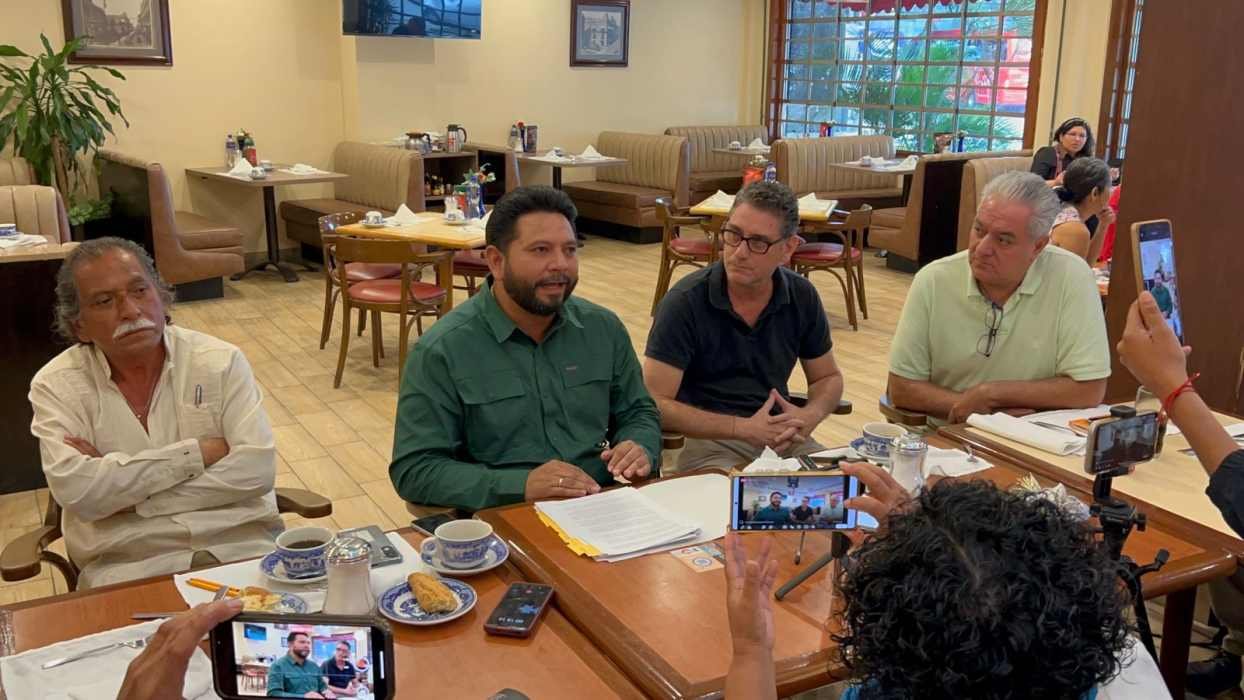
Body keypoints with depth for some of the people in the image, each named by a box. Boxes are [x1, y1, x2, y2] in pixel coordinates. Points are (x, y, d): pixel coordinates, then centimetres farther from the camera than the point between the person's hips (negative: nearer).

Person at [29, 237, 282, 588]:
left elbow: (256, 469, -9)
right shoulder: (57, 385, 2)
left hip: (240, 544, 1)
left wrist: (125, 493, -10)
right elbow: (76, 490, -13)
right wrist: (197, 453, -12)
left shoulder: (220, 361, 2)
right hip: (129, 563, 0)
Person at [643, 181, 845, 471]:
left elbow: (828, 378, 15)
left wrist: (809, 416, -8)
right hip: (708, 440, -5)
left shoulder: (802, 297, 1)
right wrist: (744, 428, -20)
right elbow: (656, 404, -16)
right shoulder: (685, 302, -13)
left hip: (779, 435, 5)